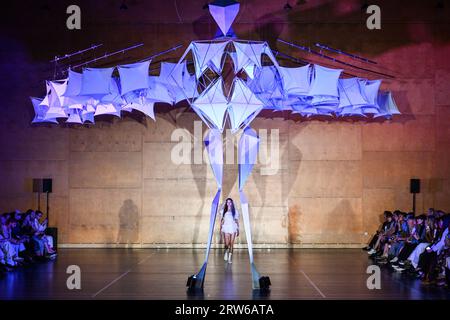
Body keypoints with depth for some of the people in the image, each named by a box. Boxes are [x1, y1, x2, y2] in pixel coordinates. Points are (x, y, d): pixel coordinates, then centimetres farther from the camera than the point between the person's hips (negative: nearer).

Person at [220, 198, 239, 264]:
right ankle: (226, 252, 22)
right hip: (226, 228, 0)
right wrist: (220, 229, 2)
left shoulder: (235, 211, 8)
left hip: (233, 228, 0)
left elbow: (237, 221, 8)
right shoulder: (224, 211, 8)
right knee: (227, 244, -8)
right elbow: (222, 221, 8)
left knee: (231, 244, -2)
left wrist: (238, 230, 4)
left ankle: (230, 258, 4)